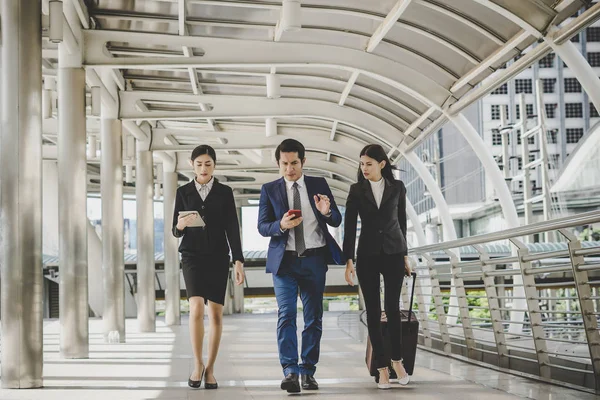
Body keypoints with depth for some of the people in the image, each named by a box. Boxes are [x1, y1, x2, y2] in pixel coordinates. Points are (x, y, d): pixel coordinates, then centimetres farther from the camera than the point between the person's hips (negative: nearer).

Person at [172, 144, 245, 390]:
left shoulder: (224, 192, 4)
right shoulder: (183, 192, 5)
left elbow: (232, 228, 2)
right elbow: (175, 231, 6)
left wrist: (238, 261, -6)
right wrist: (181, 225, -18)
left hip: (217, 257, 1)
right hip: (192, 256, -1)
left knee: (216, 314, 0)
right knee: (197, 309, -18)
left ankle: (210, 369, 12)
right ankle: (197, 365, -4)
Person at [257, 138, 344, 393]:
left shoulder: (319, 185, 7)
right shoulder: (269, 190, 5)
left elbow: (337, 221, 5)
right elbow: (262, 226, 1)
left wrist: (326, 212, -18)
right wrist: (281, 225, -20)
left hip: (314, 259, 2)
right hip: (284, 260, -1)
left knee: (314, 317, 3)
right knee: (286, 315, -12)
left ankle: (308, 371, 9)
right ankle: (290, 372, -17)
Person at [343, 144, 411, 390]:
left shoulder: (397, 187, 2)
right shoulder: (356, 190, 0)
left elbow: (401, 221, 10)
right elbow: (349, 226, -4)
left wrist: (404, 255, 12)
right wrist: (348, 261, -11)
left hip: (393, 254, 0)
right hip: (367, 255, 0)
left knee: (393, 308, -4)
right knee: (373, 311, -1)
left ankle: (396, 359, 18)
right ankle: (382, 367, 6)